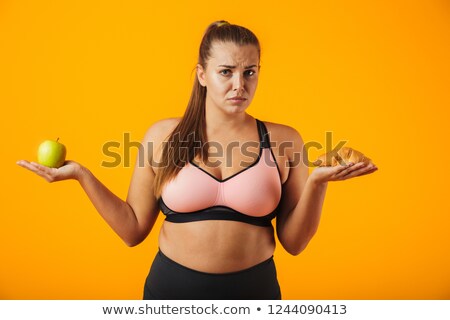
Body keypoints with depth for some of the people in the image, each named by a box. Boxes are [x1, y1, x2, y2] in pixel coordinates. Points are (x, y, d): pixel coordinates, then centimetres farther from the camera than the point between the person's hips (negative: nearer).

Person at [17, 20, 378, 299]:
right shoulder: (164, 135, -4)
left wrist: (317, 181, -17)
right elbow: (134, 230, 0)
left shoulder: (283, 140, -6)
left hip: (253, 288, 0)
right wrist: (81, 175, -7)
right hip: (171, 286, 1)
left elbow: (294, 242, -4)